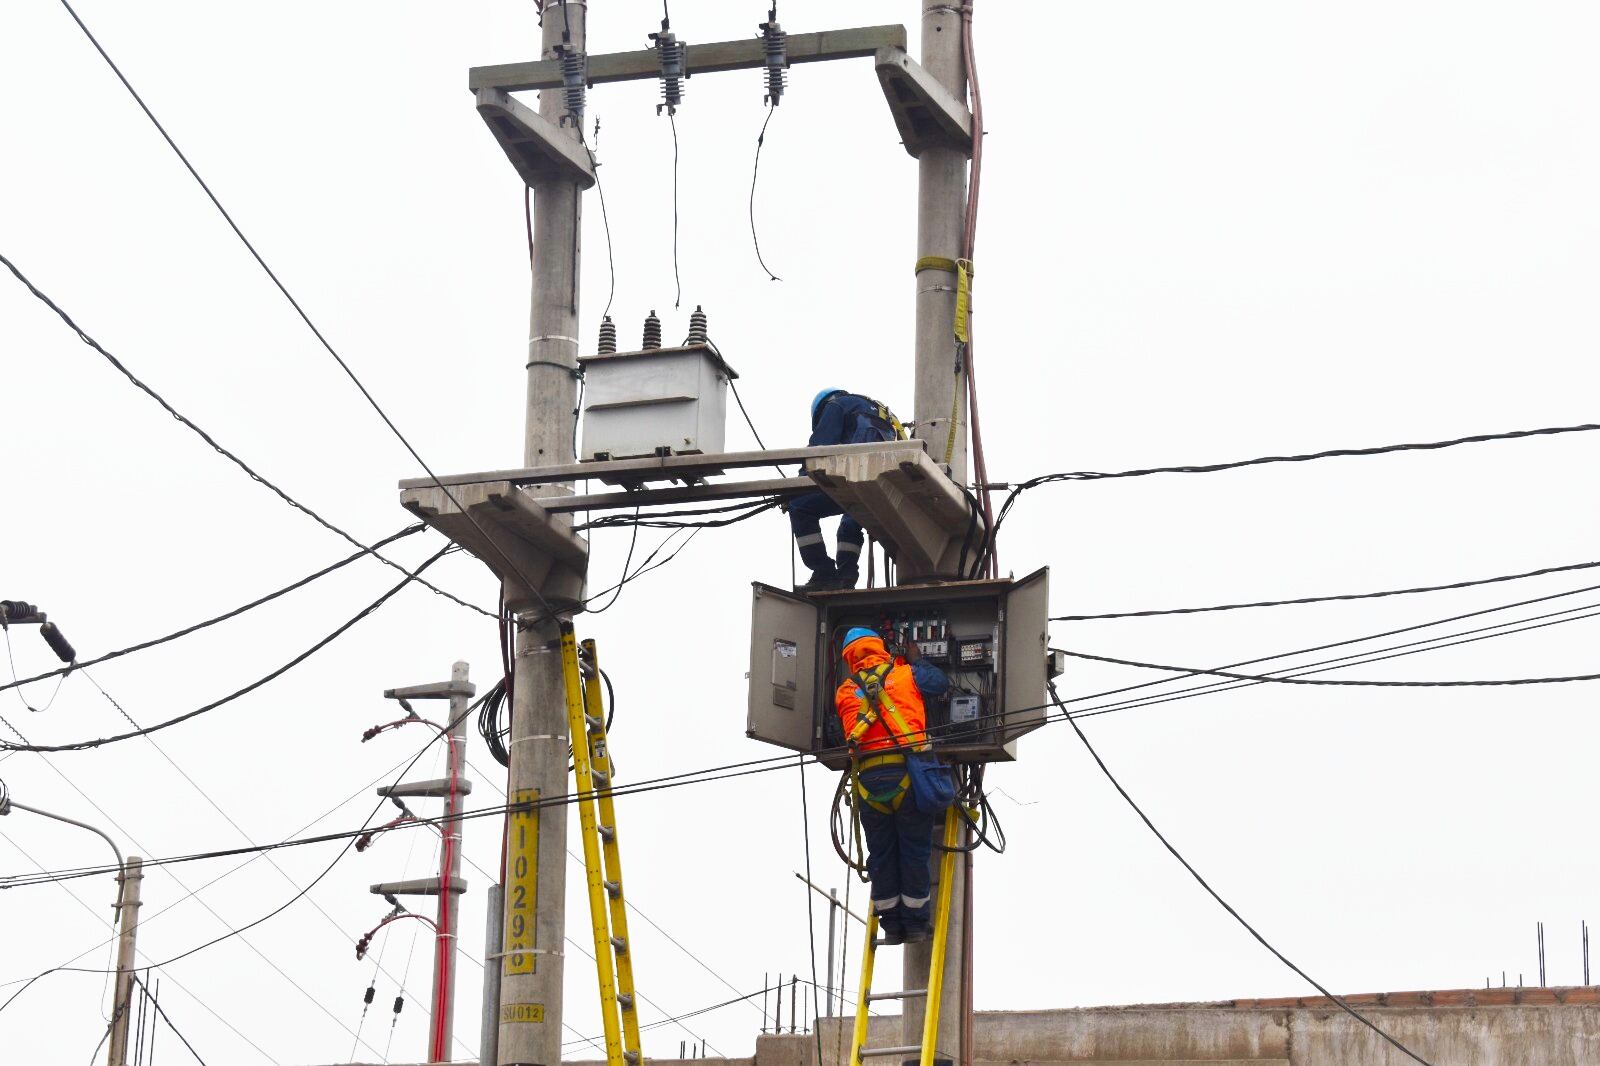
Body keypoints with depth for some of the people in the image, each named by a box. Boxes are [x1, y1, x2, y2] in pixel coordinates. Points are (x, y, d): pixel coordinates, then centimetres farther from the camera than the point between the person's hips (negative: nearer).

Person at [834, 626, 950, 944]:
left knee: (881, 855, 10)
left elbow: (842, 730, 18)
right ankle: (915, 923, 8)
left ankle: (891, 926, 11)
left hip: (869, 779, 2)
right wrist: (917, 660, 34)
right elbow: (941, 683, 18)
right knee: (915, 851, 5)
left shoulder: (844, 692, 13)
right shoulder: (905, 674, 7)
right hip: (908, 774, -2)